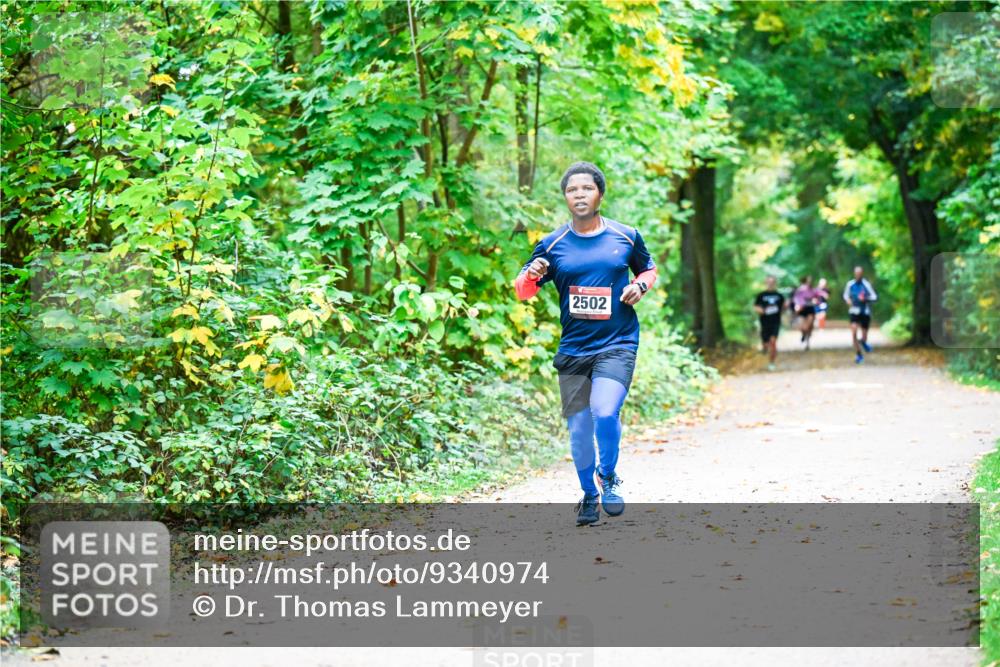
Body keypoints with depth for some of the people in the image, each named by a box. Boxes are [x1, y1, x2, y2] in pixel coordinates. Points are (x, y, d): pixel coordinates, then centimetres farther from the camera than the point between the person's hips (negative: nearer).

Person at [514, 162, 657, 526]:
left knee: (605, 414, -22)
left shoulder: (626, 237, 3)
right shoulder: (553, 245, 2)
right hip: (573, 349, 2)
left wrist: (640, 286, -2)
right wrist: (531, 275, -16)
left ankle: (608, 477, 5)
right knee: (579, 429, 4)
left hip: (617, 345, -2)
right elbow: (522, 291, 6)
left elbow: (648, 269, 20)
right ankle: (588, 495, 27)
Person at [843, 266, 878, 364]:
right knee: (854, 332, -17)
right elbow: (845, 295, 16)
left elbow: (875, 297, -7)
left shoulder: (866, 284, -11)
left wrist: (865, 298, -25)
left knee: (864, 336, 6)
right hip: (854, 311, 1)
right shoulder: (850, 284, -1)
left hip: (865, 312, -1)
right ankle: (858, 355, -2)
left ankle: (863, 341, 46)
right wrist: (847, 300, -6)